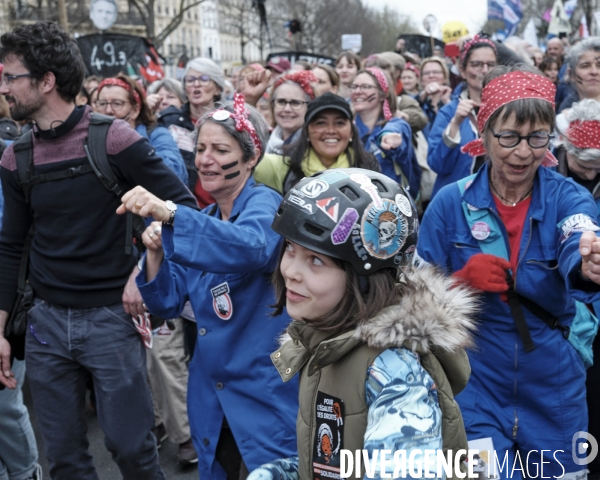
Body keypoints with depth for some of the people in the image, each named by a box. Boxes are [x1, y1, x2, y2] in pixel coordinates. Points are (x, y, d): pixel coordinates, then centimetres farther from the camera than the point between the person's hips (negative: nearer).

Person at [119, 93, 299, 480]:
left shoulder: (264, 203, -11)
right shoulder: (203, 220, 9)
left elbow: (250, 247, -36)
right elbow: (168, 304, 6)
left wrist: (171, 214, -44)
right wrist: (156, 254, -12)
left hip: (268, 393, -6)